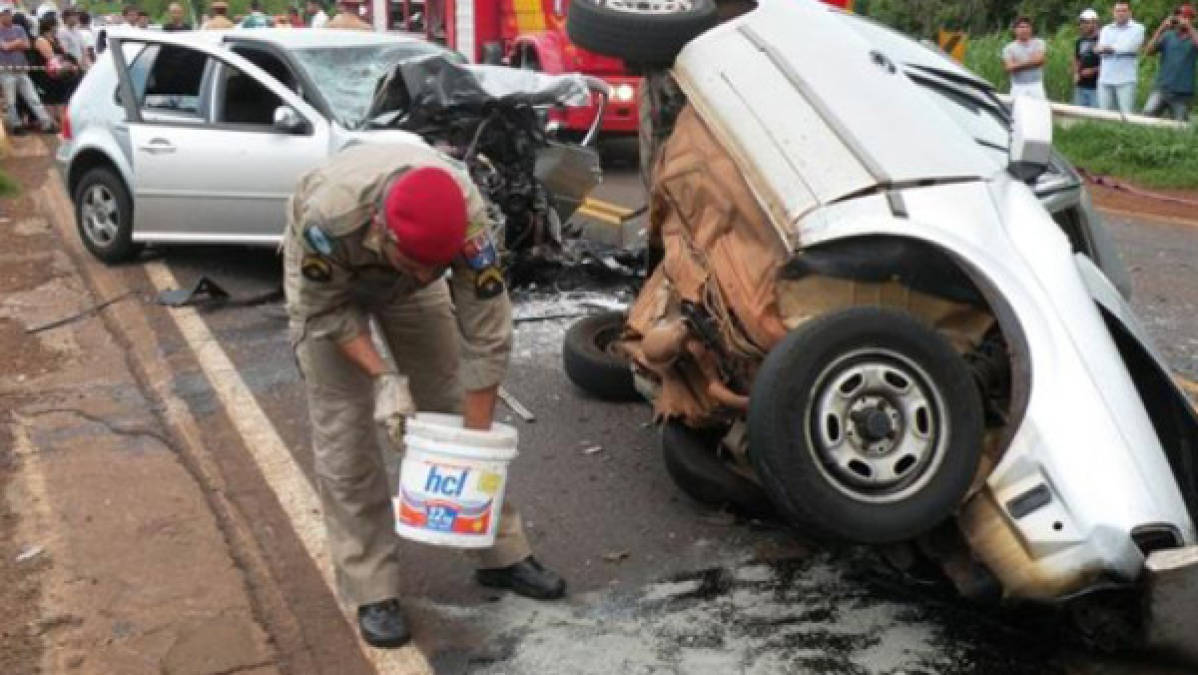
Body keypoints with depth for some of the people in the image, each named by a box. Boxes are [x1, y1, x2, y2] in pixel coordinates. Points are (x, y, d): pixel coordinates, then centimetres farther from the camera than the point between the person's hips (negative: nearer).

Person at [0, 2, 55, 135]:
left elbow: (26, 45, 1)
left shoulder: (18, 29, 12)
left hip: (21, 71, 4)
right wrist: (18, 42, -3)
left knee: (34, 99, 3)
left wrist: (12, 44, -9)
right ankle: (16, 126, 11)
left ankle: (47, 123, 2)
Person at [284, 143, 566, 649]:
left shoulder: (465, 217, -38)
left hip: (404, 280, 2)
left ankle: (502, 554, 15)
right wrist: (382, 377, -32)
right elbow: (324, 310, -24)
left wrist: (477, 440, -25)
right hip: (325, 283, -2)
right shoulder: (327, 213, -43)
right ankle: (372, 591, 2)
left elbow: (486, 335, -30)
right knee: (343, 431, -8)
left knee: (454, 406, 1)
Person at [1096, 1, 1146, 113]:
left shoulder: (1137, 28, 5)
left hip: (1126, 80, -4)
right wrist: (1119, 49, -12)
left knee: (1126, 114, -10)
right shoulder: (1106, 29, 17)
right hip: (1105, 79, 4)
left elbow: (1128, 47, -11)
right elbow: (1101, 49, 1)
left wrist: (1110, 48, -3)